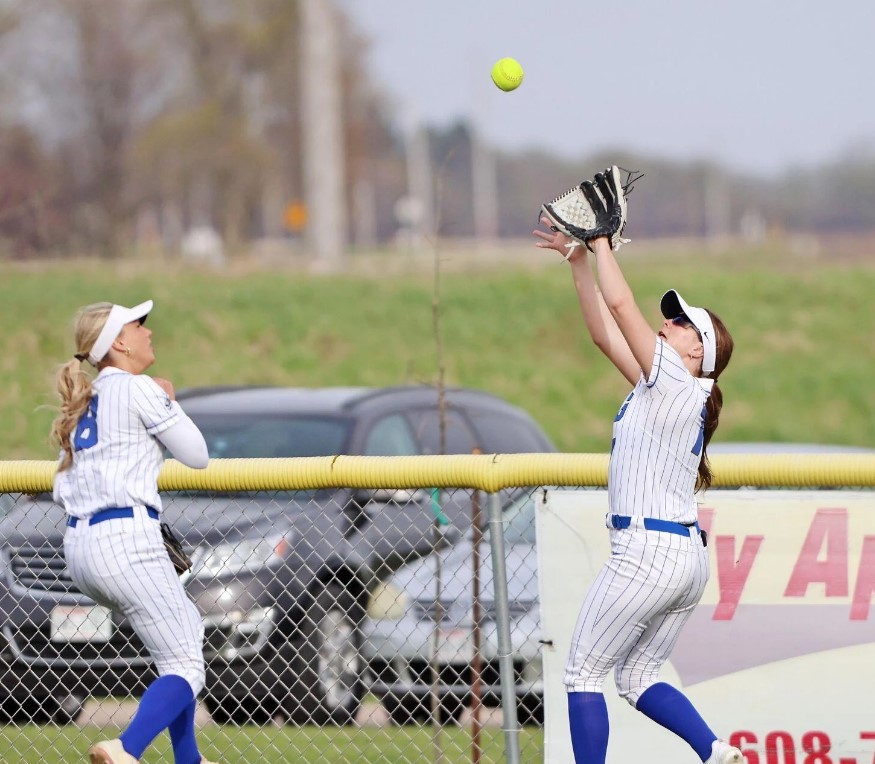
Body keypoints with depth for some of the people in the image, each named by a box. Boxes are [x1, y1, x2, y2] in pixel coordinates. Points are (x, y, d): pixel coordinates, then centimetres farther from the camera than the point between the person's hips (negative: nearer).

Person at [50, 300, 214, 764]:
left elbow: (61, 491, 19)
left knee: (186, 626, 29)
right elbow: (196, 455, 1)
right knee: (185, 668, -11)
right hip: (126, 543, -9)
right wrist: (169, 404, 15)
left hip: (78, 546, 9)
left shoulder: (82, 402, 18)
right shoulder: (139, 390, -6)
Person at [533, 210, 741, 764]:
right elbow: (606, 333, 21)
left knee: (584, 674, -1)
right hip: (689, 557, 9)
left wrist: (603, 241, -2)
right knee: (637, 677, 14)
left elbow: (621, 304, -12)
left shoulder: (675, 381, -9)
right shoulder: (658, 387, 15)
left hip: (648, 552, -9)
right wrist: (581, 259, 19)